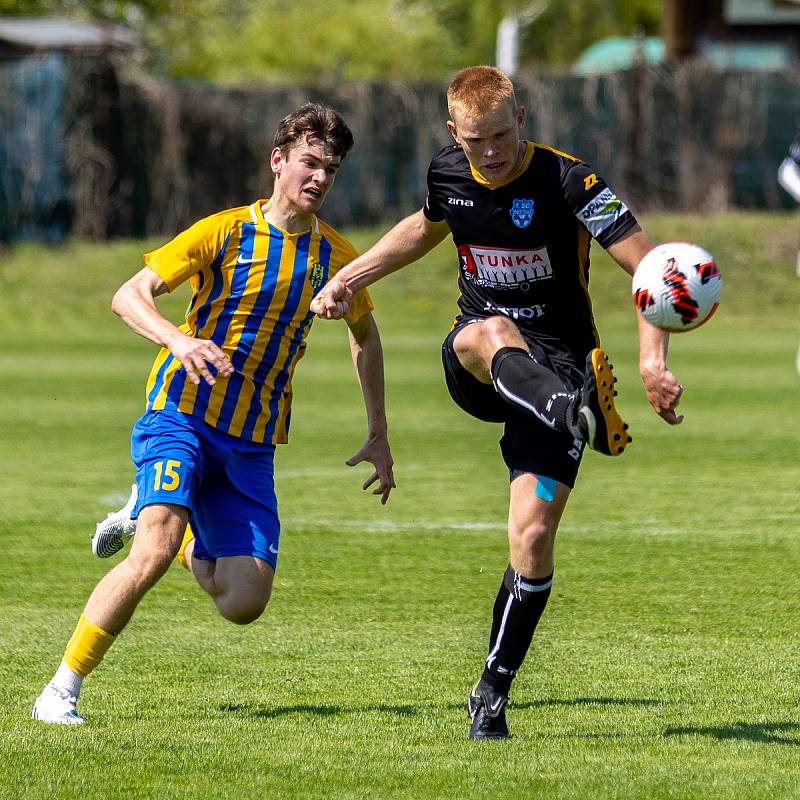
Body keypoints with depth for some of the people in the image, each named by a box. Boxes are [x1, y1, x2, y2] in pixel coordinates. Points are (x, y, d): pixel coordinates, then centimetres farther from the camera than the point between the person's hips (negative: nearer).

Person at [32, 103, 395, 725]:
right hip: (182, 415, -4)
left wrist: (378, 436, 22)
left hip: (252, 445, 4)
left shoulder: (336, 257, 6)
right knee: (154, 552, -28)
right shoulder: (225, 232, -6)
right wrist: (179, 341, -28)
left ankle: (171, 525, 27)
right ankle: (61, 691, -16)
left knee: (244, 603, -5)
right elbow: (129, 295, -8)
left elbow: (365, 334, 24)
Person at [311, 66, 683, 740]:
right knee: (491, 334, -38)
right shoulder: (446, 173, 1)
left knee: (533, 537, -13)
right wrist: (348, 279, 22)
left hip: (557, 365, -2)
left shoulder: (567, 181, -15)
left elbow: (647, 265, -19)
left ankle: (493, 692, 5)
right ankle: (575, 414, -69)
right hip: (474, 369, 3)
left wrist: (652, 359, -33)